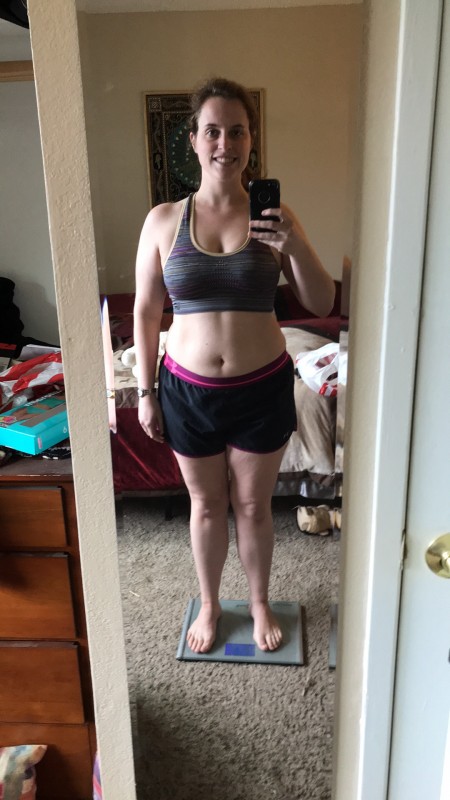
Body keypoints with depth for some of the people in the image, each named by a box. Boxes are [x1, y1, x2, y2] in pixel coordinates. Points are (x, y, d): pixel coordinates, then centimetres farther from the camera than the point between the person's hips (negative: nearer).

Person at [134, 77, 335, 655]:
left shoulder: (275, 216, -5)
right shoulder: (163, 220, -5)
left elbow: (322, 304, -6)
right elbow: (145, 312, 1)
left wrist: (295, 247, -24)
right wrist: (146, 394, 1)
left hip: (262, 390, 0)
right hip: (189, 391, 1)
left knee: (253, 505, 16)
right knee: (205, 505, 18)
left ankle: (260, 604, 42)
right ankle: (209, 605, 43)